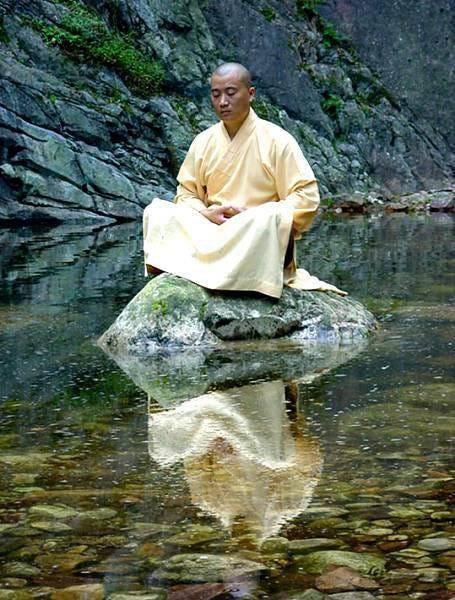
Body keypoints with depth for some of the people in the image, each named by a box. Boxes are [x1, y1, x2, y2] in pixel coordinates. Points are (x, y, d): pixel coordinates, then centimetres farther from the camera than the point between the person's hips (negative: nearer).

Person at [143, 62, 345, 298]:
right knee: (157, 214, -18)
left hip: (261, 238, -3)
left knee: (271, 217, -38)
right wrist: (206, 213, -11)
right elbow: (186, 193, 13)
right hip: (210, 231, 3)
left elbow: (306, 198, -8)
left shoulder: (277, 140, -3)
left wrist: (253, 217, -17)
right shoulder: (203, 142, 10)